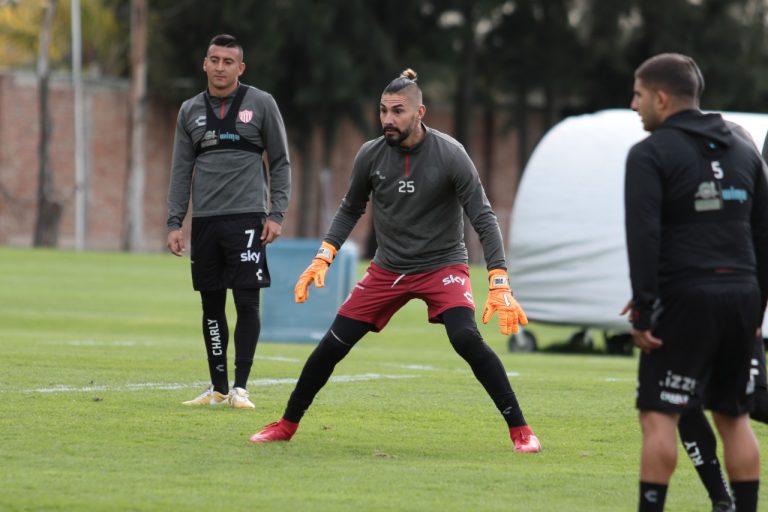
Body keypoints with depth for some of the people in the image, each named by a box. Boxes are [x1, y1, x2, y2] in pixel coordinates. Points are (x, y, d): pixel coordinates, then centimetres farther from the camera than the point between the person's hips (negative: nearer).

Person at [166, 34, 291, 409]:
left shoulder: (261, 104, 2)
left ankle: (240, 388, -5)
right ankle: (218, 388, 14)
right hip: (204, 221, 3)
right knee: (212, 306, 7)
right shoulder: (190, 110, 11)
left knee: (246, 303, -8)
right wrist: (174, 223, 5)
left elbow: (280, 162, 4)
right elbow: (181, 170, 12)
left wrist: (277, 214, -5)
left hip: (246, 218, -3)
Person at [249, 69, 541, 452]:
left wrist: (499, 286, -28)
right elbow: (350, 210, 12)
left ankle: (520, 430, -18)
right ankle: (287, 425, 18)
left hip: (443, 265, -4)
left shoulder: (449, 155, -18)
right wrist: (323, 257, -1)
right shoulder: (370, 155, -6)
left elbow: (483, 219, -18)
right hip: (387, 269, 4)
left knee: (466, 338, -27)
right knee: (332, 344, -1)